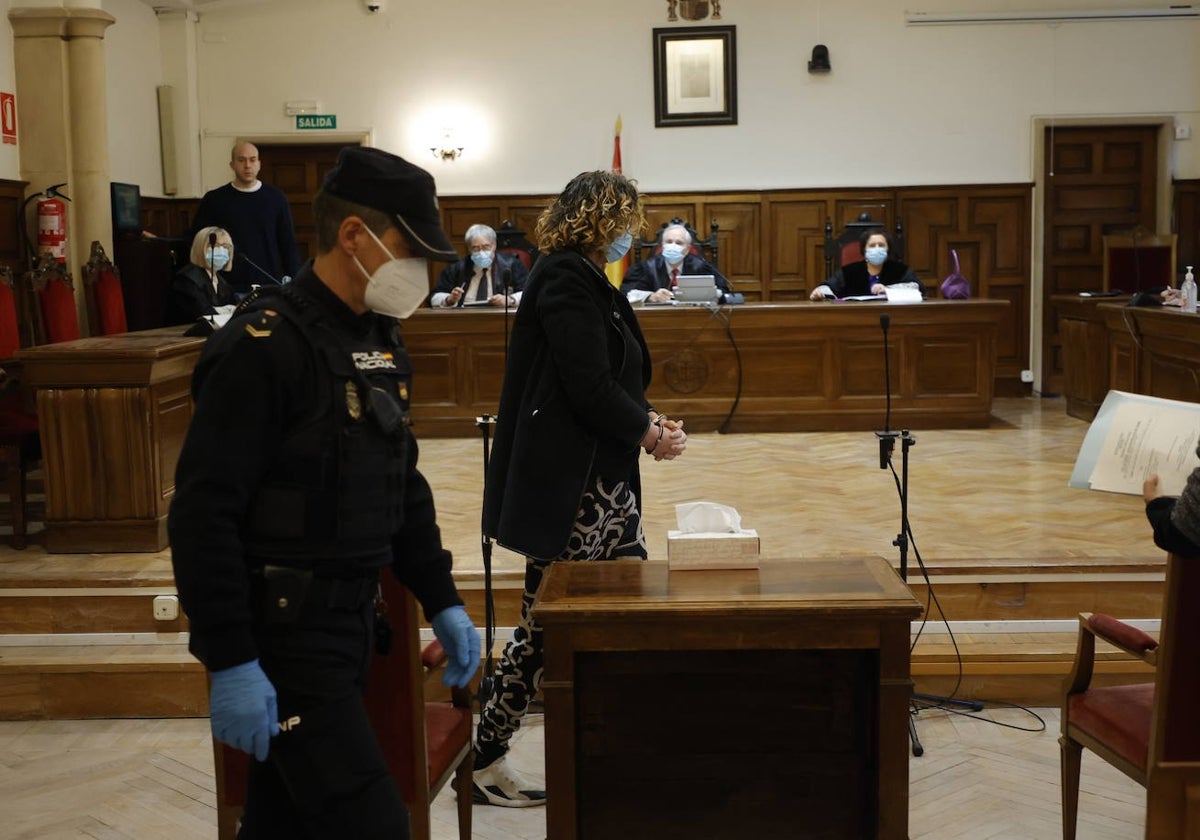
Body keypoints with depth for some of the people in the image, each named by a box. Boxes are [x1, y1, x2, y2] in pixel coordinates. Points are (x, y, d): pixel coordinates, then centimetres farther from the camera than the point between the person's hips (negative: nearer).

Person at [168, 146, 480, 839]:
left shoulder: (382, 339, 11)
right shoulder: (266, 343, -17)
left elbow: (403, 485, 19)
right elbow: (204, 513, -20)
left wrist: (442, 602, 14)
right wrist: (230, 663, -21)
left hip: (352, 621, 8)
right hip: (284, 633, -8)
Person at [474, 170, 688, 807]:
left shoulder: (582, 278, 17)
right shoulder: (567, 279, -14)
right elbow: (589, 388, -21)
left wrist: (647, 417, 5)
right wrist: (648, 433, -6)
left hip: (597, 476, 11)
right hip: (570, 481, -11)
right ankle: (484, 759, 12)